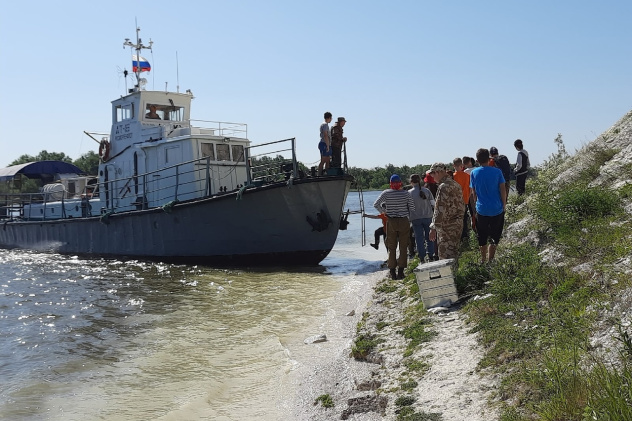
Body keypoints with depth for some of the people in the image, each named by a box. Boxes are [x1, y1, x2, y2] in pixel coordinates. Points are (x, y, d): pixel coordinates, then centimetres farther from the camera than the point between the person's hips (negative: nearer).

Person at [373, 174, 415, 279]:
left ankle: (393, 272, 8)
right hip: (404, 222, 0)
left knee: (391, 248, 8)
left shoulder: (386, 193, -5)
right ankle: (400, 271, 6)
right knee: (403, 247, 7)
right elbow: (412, 208, -1)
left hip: (391, 222, 0)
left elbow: (376, 205, -9)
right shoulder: (405, 193, -3)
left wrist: (383, 212, 6)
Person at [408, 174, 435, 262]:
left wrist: (409, 219, 7)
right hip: (428, 217, 1)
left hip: (416, 218, -1)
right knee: (429, 237, 13)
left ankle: (422, 259, 8)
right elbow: (433, 203, -1)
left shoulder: (409, 193, -9)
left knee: (419, 238, 6)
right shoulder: (427, 191, -6)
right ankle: (430, 257, 17)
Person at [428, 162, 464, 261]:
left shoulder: (444, 187, -18)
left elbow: (440, 210, -22)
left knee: (446, 256, -4)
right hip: (458, 224, 9)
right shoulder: (456, 184, 12)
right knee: (454, 253, 17)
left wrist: (434, 228, -20)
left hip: (447, 227, -9)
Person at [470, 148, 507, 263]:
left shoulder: (474, 173, -4)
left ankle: (483, 260, 23)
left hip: (481, 210, 1)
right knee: (494, 237, 12)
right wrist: (504, 205, 8)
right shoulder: (497, 172, -7)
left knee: (482, 237, 15)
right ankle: (490, 259, 15)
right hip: (497, 209, -1)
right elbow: (503, 190, -4)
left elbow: (473, 192, 2)